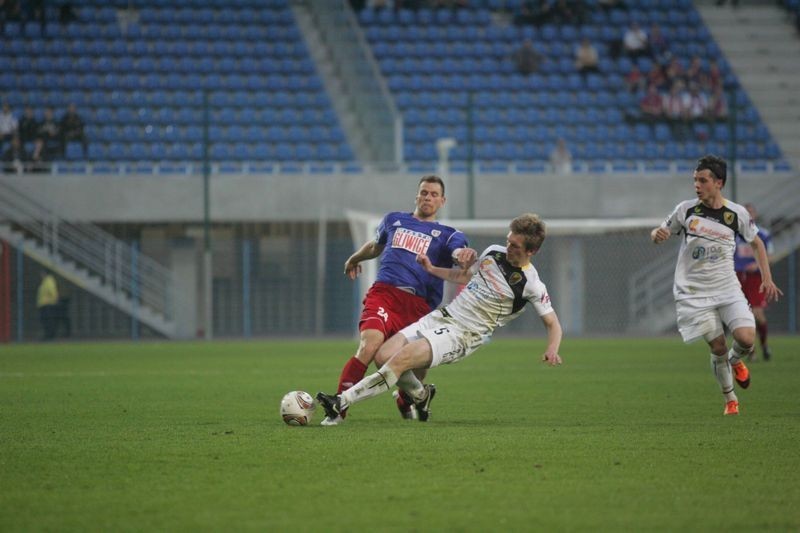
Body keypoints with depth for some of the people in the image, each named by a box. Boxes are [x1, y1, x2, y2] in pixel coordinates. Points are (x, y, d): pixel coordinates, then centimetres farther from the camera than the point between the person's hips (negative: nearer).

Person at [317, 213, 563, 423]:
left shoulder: (531, 285, -11)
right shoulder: (494, 252, 7)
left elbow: (552, 323, -5)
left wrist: (552, 350, -24)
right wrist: (432, 269, 18)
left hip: (463, 335, -7)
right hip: (442, 316, 7)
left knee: (402, 358, -26)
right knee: (384, 356, -10)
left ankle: (341, 402, -25)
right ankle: (420, 395, 19)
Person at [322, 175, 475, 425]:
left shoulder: (446, 234, 14)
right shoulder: (394, 220, 22)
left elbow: (458, 251, -10)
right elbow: (376, 245, 42)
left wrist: (464, 254, -34)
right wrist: (354, 259, 56)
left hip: (419, 307, 0)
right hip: (383, 294, 0)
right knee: (369, 347, -24)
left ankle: (406, 404, 36)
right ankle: (337, 411, -22)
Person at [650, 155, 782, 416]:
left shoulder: (737, 213, -2)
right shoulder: (686, 210, -3)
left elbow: (756, 243, 13)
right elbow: (661, 232, 9)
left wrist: (767, 278, 5)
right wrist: (656, 234, -16)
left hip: (728, 289, 1)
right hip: (694, 293, -1)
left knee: (746, 338, -17)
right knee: (718, 347, -9)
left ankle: (735, 361, 20)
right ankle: (730, 400, 12)